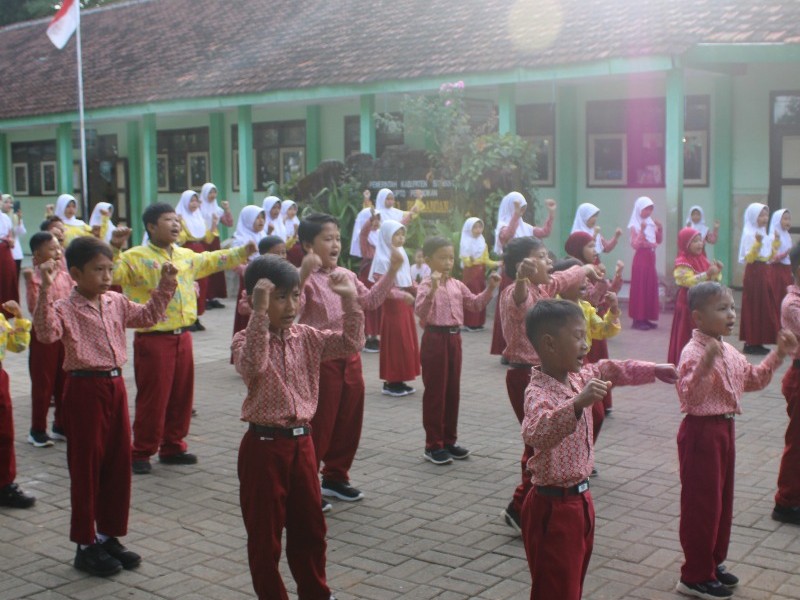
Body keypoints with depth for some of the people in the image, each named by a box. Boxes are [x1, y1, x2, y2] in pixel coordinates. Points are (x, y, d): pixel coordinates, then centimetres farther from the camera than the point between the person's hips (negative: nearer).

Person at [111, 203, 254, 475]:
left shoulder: (186, 256, 13)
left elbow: (212, 260, 27)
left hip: (182, 336, 7)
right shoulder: (135, 257, -8)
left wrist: (242, 252, 24)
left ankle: (172, 447, 27)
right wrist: (114, 249, -35)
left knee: (182, 395, 13)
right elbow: (111, 274, -21)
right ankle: (141, 453, 12)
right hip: (153, 338, -7)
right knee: (153, 398, -2)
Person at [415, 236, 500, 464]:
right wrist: (433, 289, -39)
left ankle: (449, 441, 23)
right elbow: (419, 311, -27)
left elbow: (476, 304, 17)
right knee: (435, 392, -1)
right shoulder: (427, 285, -12)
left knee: (453, 392, 12)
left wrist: (490, 288, 3)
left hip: (454, 338, 7)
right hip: (435, 339, -7)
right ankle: (433, 445, 7)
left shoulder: (457, 285, 9)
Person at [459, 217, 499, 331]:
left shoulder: (483, 243, 11)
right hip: (470, 274, -6)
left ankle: (478, 323, 11)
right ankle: (469, 323, -6)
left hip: (480, 273, 6)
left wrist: (498, 263, -5)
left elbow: (486, 261, 10)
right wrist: (471, 260, -35)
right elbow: (465, 261, -14)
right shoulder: (465, 243, -7)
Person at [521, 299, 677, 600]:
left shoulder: (579, 377, 1)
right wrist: (578, 403, -55)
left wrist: (655, 371, 18)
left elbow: (613, 370, 19)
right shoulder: (538, 392, -26)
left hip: (580, 498, 9)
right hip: (553, 506, -9)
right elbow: (535, 434, -45)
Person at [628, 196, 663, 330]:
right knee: (640, 287, -7)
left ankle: (646, 317, 14)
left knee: (651, 287, 7)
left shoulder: (651, 224, 10)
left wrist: (660, 229, 1)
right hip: (641, 259, -7)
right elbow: (634, 245, -17)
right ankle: (638, 319, -4)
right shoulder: (635, 226, -8)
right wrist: (642, 231, -26)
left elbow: (659, 241, 16)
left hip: (651, 258, 7)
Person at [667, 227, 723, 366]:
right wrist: (707, 274, -32)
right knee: (688, 337, -2)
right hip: (688, 303, -7)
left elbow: (714, 280, 16)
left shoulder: (703, 259, 12)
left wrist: (717, 272, -4)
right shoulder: (682, 263, -12)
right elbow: (690, 281, -25)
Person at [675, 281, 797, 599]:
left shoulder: (729, 351, 8)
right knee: (702, 503, 0)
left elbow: (753, 379, 22)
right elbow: (689, 396, -31)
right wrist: (705, 364, -43)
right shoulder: (693, 352, -21)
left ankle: (713, 562, 33)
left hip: (725, 429, 9)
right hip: (701, 431, -9)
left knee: (722, 499, 18)